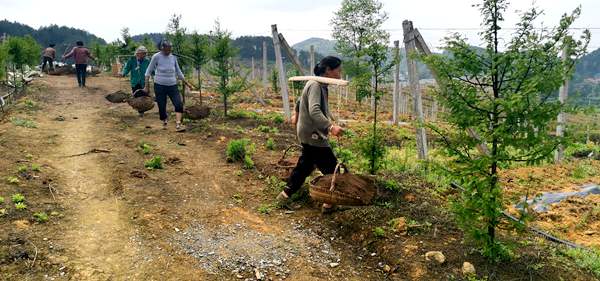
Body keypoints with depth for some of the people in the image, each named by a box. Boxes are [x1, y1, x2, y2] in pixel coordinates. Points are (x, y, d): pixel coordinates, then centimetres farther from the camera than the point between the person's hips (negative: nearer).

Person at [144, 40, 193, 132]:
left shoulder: (173, 58, 5)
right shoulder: (156, 57, -6)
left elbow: (178, 72, 16)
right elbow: (149, 71, 0)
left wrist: (186, 83, 16)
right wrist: (146, 86, -4)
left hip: (172, 85, 3)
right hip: (160, 86, -3)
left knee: (179, 104, -14)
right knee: (162, 106, 3)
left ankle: (178, 125, -15)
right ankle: (164, 123, 28)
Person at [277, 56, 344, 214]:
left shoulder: (320, 85, 10)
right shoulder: (315, 85, -21)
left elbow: (302, 100, 26)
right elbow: (314, 111, -35)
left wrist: (296, 115, 42)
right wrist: (330, 127, -46)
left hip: (310, 134, 10)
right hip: (312, 135, -10)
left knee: (305, 165, 21)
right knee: (332, 169, -3)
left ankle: (285, 195, 32)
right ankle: (330, 203, 6)